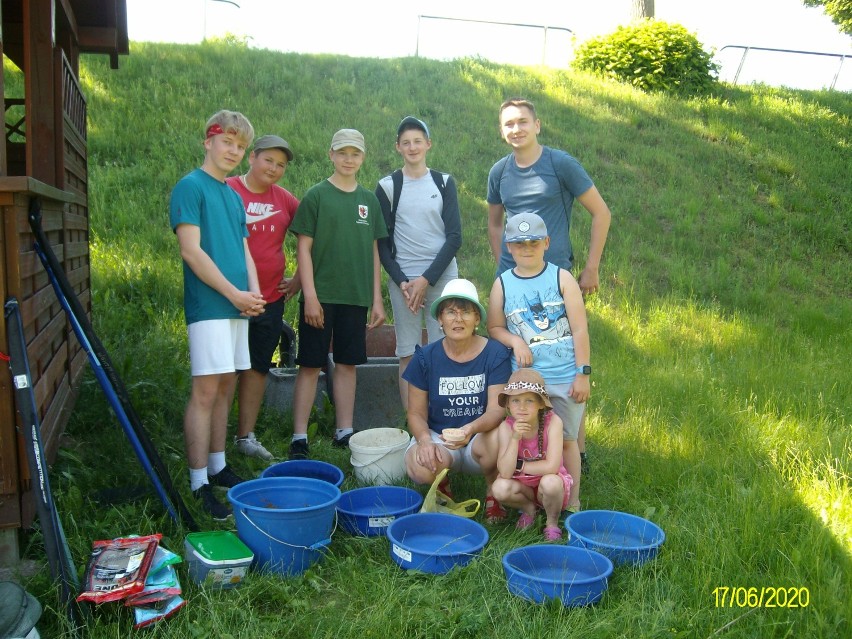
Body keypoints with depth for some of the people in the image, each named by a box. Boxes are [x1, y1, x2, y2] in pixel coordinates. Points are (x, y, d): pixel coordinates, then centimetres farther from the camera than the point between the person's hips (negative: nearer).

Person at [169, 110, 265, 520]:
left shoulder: (233, 195, 18)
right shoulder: (190, 186, -5)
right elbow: (191, 250, -13)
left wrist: (254, 293, 1)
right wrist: (235, 293, -13)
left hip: (237, 306, 8)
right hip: (208, 305, -8)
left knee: (225, 387, 12)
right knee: (206, 391, -8)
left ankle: (218, 468, 22)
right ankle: (199, 485, -3)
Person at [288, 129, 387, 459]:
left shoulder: (369, 200, 11)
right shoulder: (316, 195, -2)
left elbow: (373, 252, 13)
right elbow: (304, 248, -5)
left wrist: (377, 299, 9)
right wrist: (310, 295, -13)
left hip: (356, 297, 4)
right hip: (321, 295, -4)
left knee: (347, 364, 10)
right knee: (310, 366, 0)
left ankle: (344, 432, 20)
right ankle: (299, 438, 7)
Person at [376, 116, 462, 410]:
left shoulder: (444, 182, 7)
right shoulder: (387, 186, 7)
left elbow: (455, 236, 1)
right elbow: (382, 242, 5)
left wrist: (427, 279, -9)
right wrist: (401, 281, -8)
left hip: (441, 275, 0)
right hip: (402, 278, 0)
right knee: (408, 355, -1)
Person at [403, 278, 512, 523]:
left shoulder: (495, 354, -9)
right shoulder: (426, 357, -4)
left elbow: (496, 410, -16)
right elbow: (416, 413, -1)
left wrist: (470, 429, -38)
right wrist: (424, 439, -23)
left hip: (480, 436, -1)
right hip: (438, 435, 1)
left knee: (495, 442, -37)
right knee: (420, 468, -32)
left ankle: (493, 490, 1)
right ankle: (442, 485, 9)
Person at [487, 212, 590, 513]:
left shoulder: (561, 278, 0)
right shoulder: (502, 284, 4)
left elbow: (579, 329, -2)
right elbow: (494, 327, 10)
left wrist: (583, 373, -6)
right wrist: (515, 341, -11)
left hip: (564, 377, -1)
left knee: (566, 440, 7)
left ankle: (571, 505, 19)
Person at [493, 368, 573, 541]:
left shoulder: (552, 422, -22)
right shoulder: (506, 427, -17)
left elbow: (551, 466, -29)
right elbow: (505, 473, -25)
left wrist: (519, 466, -18)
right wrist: (515, 438, -36)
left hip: (550, 485, -2)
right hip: (522, 485, 2)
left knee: (549, 482, -35)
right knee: (500, 488, -28)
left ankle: (552, 522, -2)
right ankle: (529, 508, 6)